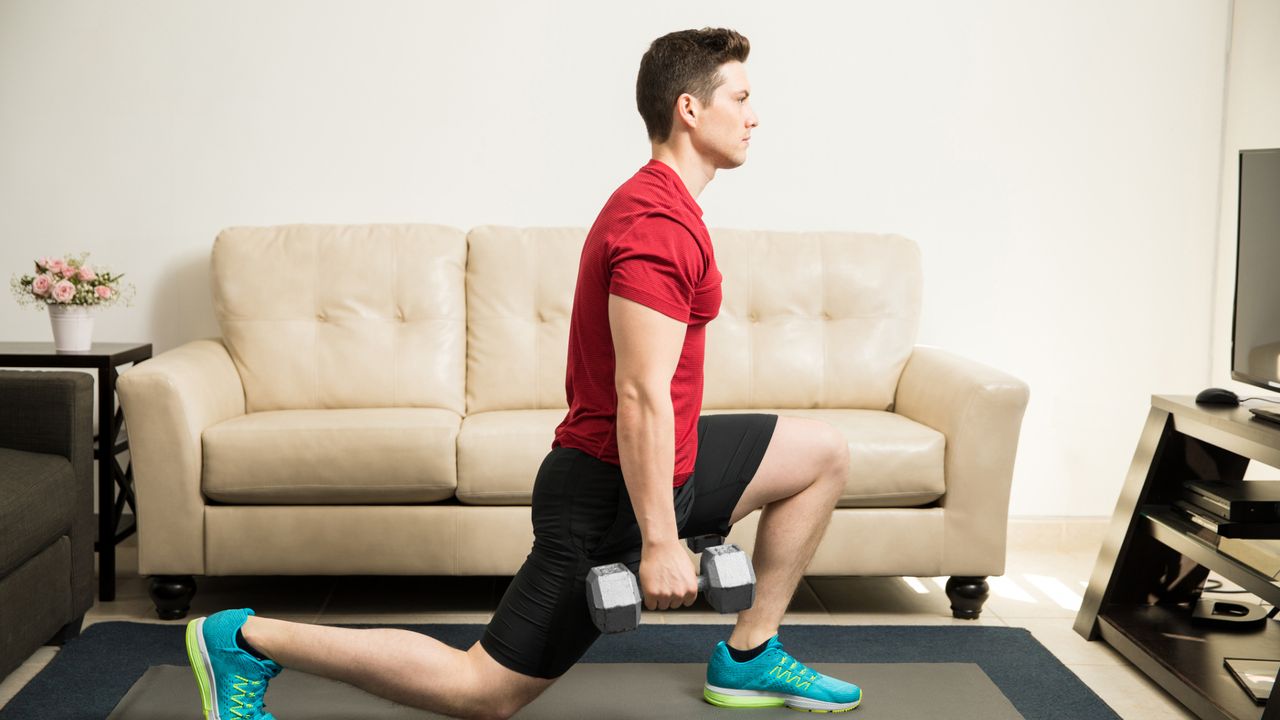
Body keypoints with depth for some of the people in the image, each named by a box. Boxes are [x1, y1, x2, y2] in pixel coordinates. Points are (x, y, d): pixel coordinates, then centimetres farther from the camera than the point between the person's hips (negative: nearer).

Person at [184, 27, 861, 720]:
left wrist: (680, 478, 26)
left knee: (823, 452, 14)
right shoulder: (661, 226, -21)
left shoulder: (654, 204, 12)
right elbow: (641, 398, -27)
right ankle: (248, 639, 2)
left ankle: (748, 658, 18)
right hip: (612, 488, -10)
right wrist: (660, 542, -25)